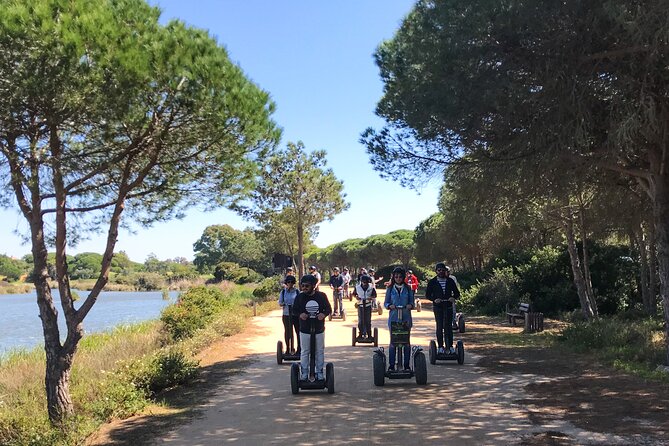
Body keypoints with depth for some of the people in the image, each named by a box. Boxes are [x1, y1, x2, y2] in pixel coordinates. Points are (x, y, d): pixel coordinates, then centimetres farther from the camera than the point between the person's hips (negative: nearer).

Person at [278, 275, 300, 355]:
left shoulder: (297, 291, 0)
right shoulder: (283, 292, 4)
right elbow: (280, 302, 7)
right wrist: (283, 304, -15)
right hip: (286, 314, 1)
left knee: (298, 330, 2)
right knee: (287, 331, 8)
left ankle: (299, 348, 14)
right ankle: (287, 349, 20)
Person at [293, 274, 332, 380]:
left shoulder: (321, 296, -4)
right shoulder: (299, 297, -4)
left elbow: (329, 309, 2)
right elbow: (294, 310, 2)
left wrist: (324, 314, -19)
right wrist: (300, 314, -19)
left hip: (319, 330, 0)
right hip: (305, 330, 0)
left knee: (320, 352, 10)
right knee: (305, 352, 7)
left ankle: (319, 372, 23)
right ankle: (304, 373, 18)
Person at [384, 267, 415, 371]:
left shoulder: (408, 289, 7)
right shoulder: (390, 289, 6)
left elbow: (412, 301, 7)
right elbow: (386, 303, 5)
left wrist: (410, 305, -15)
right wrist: (389, 306, -16)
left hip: (406, 318, 1)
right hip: (393, 318, -1)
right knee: (393, 342, -1)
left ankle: (406, 365, 12)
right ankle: (391, 365, 7)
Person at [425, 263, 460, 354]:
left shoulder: (450, 281, 7)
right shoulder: (432, 282, 3)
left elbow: (457, 293, 12)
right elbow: (427, 295, 4)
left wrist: (454, 298, -10)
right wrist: (434, 299, -15)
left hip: (448, 306, 1)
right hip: (438, 307, -1)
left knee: (449, 327, -1)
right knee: (439, 327, 1)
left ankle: (450, 346, 6)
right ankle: (440, 347, 8)